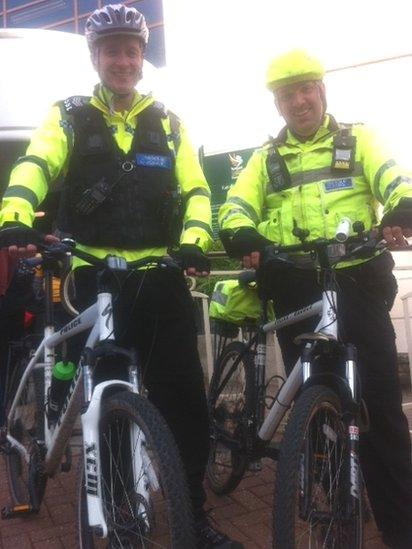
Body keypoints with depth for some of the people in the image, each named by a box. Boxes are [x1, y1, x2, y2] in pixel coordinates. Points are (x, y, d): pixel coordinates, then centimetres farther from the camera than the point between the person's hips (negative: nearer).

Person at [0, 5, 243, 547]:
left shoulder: (167, 124, 14)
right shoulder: (69, 117, 9)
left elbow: (196, 191, 5)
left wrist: (194, 242, -15)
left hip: (160, 275, 2)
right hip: (94, 275, -1)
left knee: (184, 394, 0)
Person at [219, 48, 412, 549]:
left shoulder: (357, 142, 13)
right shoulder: (266, 158, 17)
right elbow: (236, 205, 2)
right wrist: (243, 237, -21)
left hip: (358, 283, -1)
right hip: (297, 291, 2)